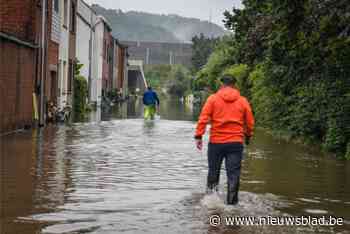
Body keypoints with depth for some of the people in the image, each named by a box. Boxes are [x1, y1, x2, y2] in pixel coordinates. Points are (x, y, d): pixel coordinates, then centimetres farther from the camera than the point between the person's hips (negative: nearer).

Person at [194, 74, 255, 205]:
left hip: (216, 142, 0)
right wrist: (248, 136, 26)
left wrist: (198, 136, -6)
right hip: (236, 143, 0)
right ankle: (232, 203, 3)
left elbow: (203, 118, -8)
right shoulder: (243, 101, 5)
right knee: (233, 175, 3)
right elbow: (250, 122, 10)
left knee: (213, 172, 14)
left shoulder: (213, 99, 0)